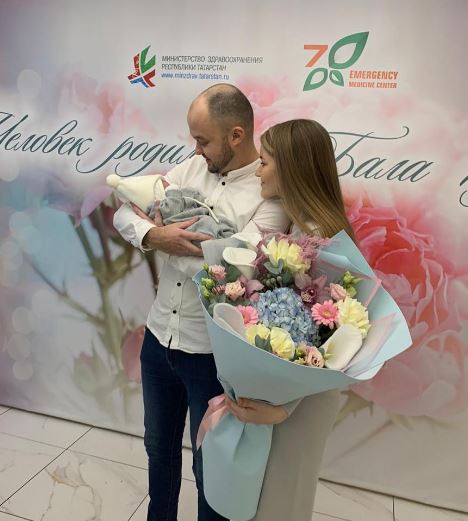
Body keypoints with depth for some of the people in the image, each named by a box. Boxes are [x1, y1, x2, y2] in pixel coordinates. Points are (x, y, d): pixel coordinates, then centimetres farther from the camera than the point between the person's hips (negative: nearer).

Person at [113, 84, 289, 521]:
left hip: (212, 352, -6)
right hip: (158, 337, 6)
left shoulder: (271, 194, -16)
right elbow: (124, 212, 3)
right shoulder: (192, 167, 1)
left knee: (210, 468, 15)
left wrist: (172, 246, -14)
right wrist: (154, 235, -19)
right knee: (159, 447, 27)